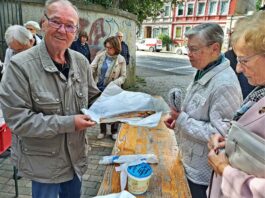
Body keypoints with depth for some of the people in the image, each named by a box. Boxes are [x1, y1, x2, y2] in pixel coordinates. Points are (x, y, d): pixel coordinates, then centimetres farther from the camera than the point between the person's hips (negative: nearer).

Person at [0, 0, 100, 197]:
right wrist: (68, 123, -26)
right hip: (44, 163, -5)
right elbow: (17, 119, -22)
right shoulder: (21, 65, -20)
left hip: (77, 156, 5)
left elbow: (93, 97, 8)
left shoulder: (81, 61, -3)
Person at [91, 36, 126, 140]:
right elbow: (92, 67, -10)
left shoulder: (121, 60, -8)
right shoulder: (100, 55, -4)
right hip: (99, 88, 2)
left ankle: (114, 131, 29)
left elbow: (123, 76, -6)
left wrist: (115, 83, -23)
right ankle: (102, 130, 32)